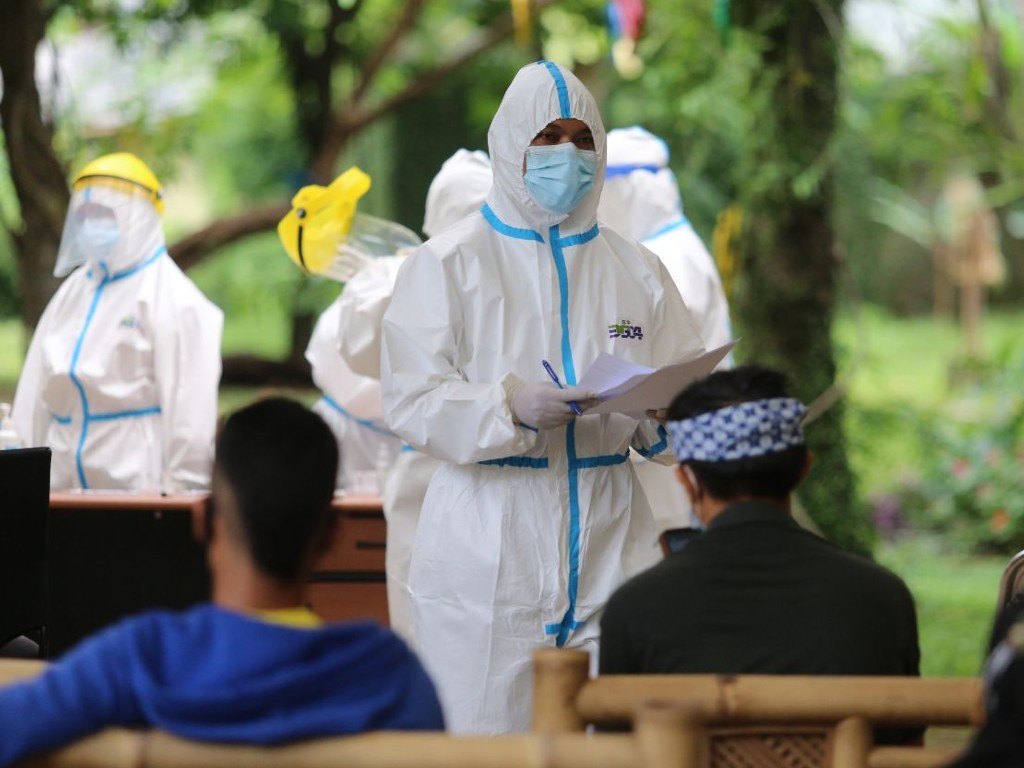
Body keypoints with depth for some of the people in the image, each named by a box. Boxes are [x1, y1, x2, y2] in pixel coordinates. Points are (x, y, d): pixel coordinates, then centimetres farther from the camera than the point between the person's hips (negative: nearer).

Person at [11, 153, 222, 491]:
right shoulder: (70, 295, 15)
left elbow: (189, 401, -10)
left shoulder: (173, 300, -6)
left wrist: (181, 489, -14)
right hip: (67, 487, 6)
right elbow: (35, 394, 15)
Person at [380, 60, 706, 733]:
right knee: (483, 732, -4)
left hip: (609, 548, 3)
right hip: (487, 546, -3)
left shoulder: (637, 271, 13)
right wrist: (510, 405, -23)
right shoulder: (447, 265, 2)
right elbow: (411, 400, -7)